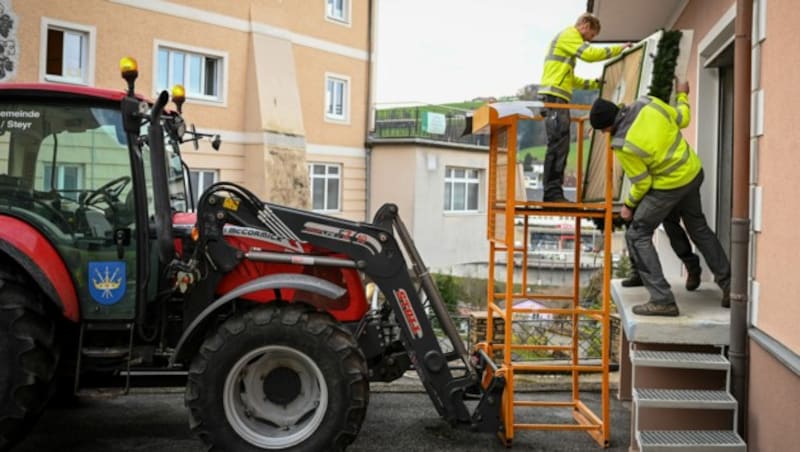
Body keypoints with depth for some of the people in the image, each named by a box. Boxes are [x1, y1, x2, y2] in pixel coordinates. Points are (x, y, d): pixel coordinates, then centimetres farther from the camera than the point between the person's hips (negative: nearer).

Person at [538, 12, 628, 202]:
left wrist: (595, 84, 32)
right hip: (554, 97, -11)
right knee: (558, 145, -16)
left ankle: (554, 193, 4)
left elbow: (569, 79, 33)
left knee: (560, 146, 6)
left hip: (557, 99, 11)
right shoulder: (569, 34, 0)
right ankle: (552, 193, -20)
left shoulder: (568, 39, 31)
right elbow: (590, 54, -14)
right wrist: (618, 49, -4)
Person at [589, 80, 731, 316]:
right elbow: (682, 119, 4)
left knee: (637, 236, 1)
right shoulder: (649, 103, -13)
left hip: (669, 186, -8)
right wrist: (682, 95, 23)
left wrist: (629, 204, 2)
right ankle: (729, 285, 32)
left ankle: (663, 300, -6)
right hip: (693, 172, 8)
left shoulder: (623, 145, -26)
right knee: (698, 228, 25)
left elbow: (642, 183, -15)